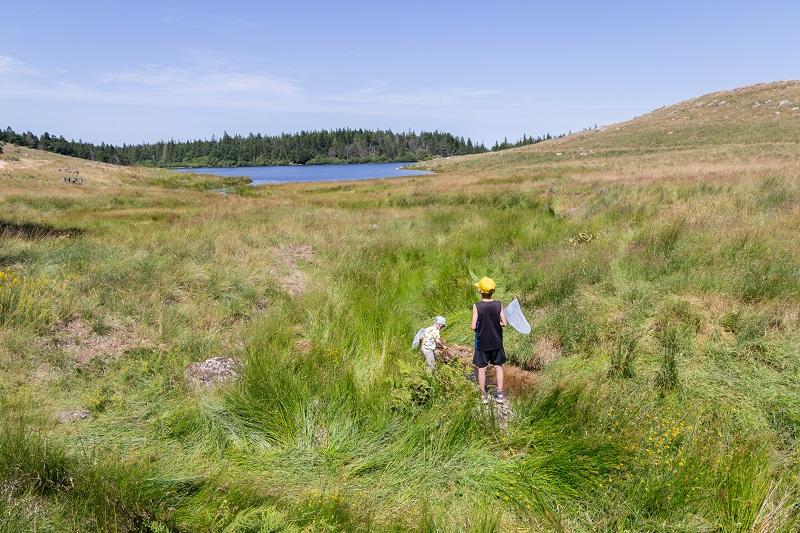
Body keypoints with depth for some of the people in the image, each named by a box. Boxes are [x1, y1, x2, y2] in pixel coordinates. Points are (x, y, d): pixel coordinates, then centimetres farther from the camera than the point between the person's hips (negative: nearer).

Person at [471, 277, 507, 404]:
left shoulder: (477, 306, -16)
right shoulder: (498, 305, -10)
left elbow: (473, 327, -16)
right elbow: (504, 323, -9)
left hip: (482, 342, -2)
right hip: (496, 341, 2)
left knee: (482, 368, 11)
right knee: (498, 367, 16)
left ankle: (483, 395, 19)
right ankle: (500, 394, 17)